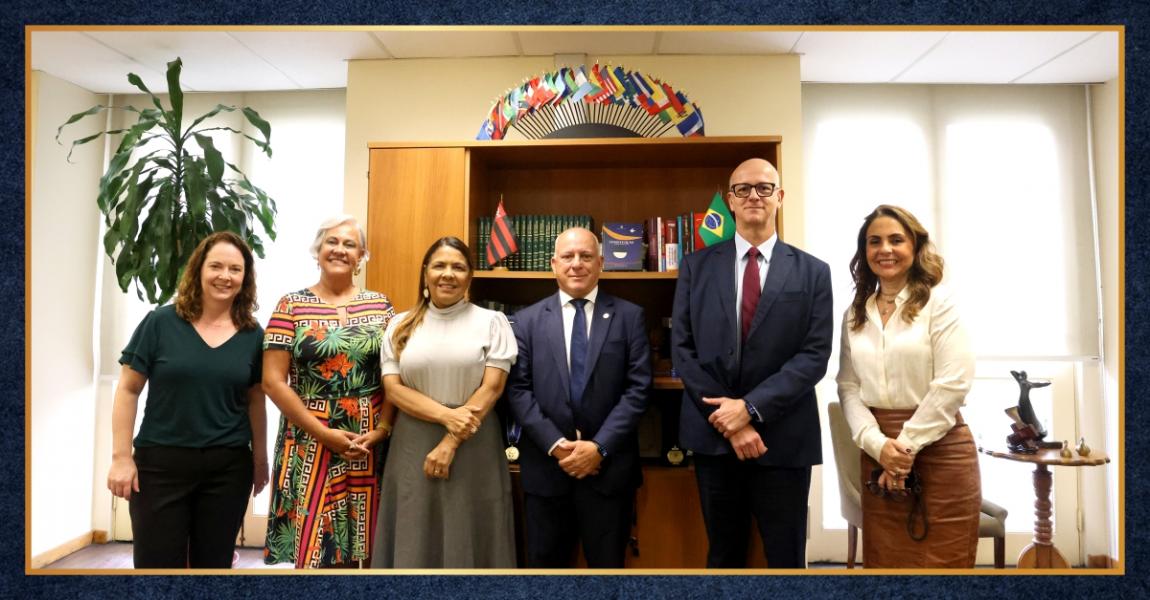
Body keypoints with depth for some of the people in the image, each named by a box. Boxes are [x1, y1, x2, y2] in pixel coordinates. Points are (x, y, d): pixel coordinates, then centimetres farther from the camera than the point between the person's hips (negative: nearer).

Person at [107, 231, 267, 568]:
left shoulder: (253, 335, 2)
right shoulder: (161, 322, -5)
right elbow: (128, 390, -2)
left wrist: (260, 459, 10)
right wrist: (121, 457, -5)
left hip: (229, 467, 2)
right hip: (160, 463, -2)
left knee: (213, 562, 13)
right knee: (157, 562, 5)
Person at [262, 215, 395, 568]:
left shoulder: (380, 306, 6)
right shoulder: (292, 306, 0)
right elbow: (273, 381, -5)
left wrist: (382, 429, -9)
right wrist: (324, 433, -11)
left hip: (369, 442, 2)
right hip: (310, 442, -2)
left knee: (358, 546, 10)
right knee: (313, 542, 4)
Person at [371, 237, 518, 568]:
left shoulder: (492, 322, 1)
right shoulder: (401, 326, 7)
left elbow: (492, 388, -5)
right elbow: (393, 388, 1)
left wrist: (450, 442, -11)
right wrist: (446, 416, -14)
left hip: (473, 447, -2)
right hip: (413, 446, 2)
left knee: (468, 541, 7)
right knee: (413, 540, 10)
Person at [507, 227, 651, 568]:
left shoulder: (629, 316, 3)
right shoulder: (528, 320, 6)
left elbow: (638, 388, -4)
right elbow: (518, 390, -1)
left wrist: (600, 446, -13)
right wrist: (555, 445, -12)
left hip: (608, 466, -1)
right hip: (545, 466, 1)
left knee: (607, 564, 12)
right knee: (545, 563, 14)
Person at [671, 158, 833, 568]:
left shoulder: (812, 272, 2)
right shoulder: (697, 266, 5)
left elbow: (815, 355, -6)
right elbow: (682, 349, -1)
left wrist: (751, 408, -16)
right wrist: (727, 420, -10)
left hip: (784, 437, -1)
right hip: (713, 434, 1)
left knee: (786, 559, 11)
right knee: (723, 555, 17)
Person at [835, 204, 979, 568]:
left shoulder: (938, 301, -4)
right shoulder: (855, 314, 8)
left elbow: (953, 384, -12)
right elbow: (848, 387, 4)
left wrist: (908, 445, -12)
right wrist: (878, 444, -11)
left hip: (938, 451, -4)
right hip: (878, 453, 4)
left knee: (941, 560, 6)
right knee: (884, 560, 12)